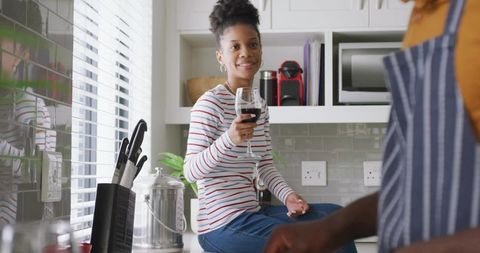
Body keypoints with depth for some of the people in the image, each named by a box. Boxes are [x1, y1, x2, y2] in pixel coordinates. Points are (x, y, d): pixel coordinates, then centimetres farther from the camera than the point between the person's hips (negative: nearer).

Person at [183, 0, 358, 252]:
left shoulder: (259, 105, 12)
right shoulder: (210, 103, -14)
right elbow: (190, 171, -18)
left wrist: (288, 196, -3)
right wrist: (228, 140, -33)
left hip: (252, 212, 8)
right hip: (222, 224, -8)